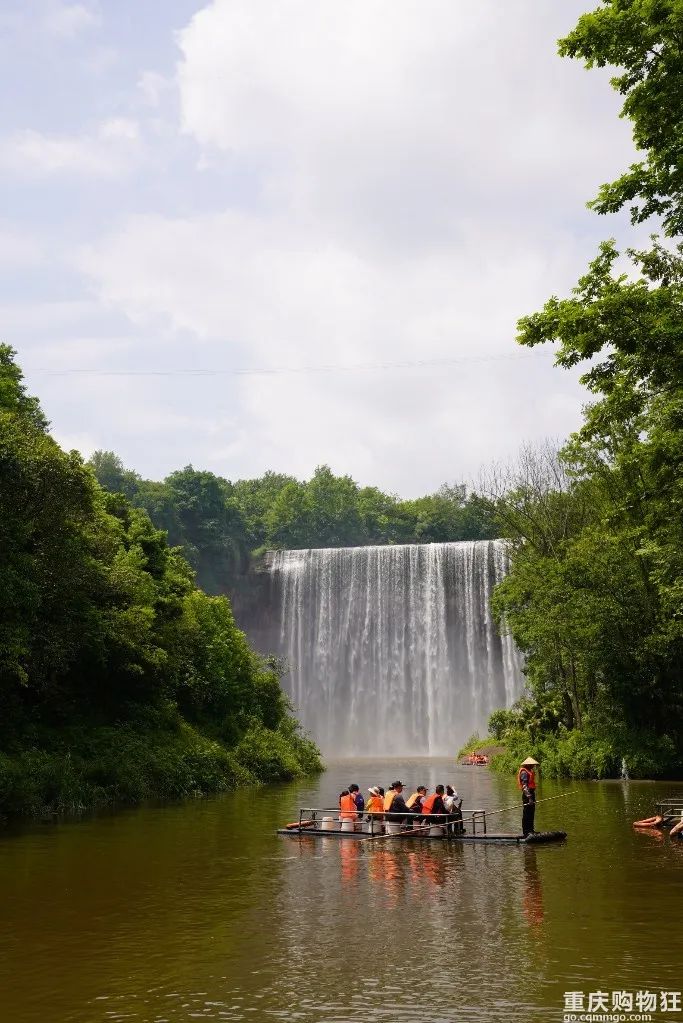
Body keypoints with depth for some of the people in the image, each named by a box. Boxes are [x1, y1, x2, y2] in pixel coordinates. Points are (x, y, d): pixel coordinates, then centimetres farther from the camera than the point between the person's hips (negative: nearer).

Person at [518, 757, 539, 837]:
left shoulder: (530, 771, 17)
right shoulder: (524, 772, -15)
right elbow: (524, 786, -22)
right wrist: (529, 797, -29)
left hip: (531, 793, 10)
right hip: (527, 794, -10)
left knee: (531, 813, 16)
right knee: (526, 814, -7)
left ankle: (530, 830, 24)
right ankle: (526, 832, -6)